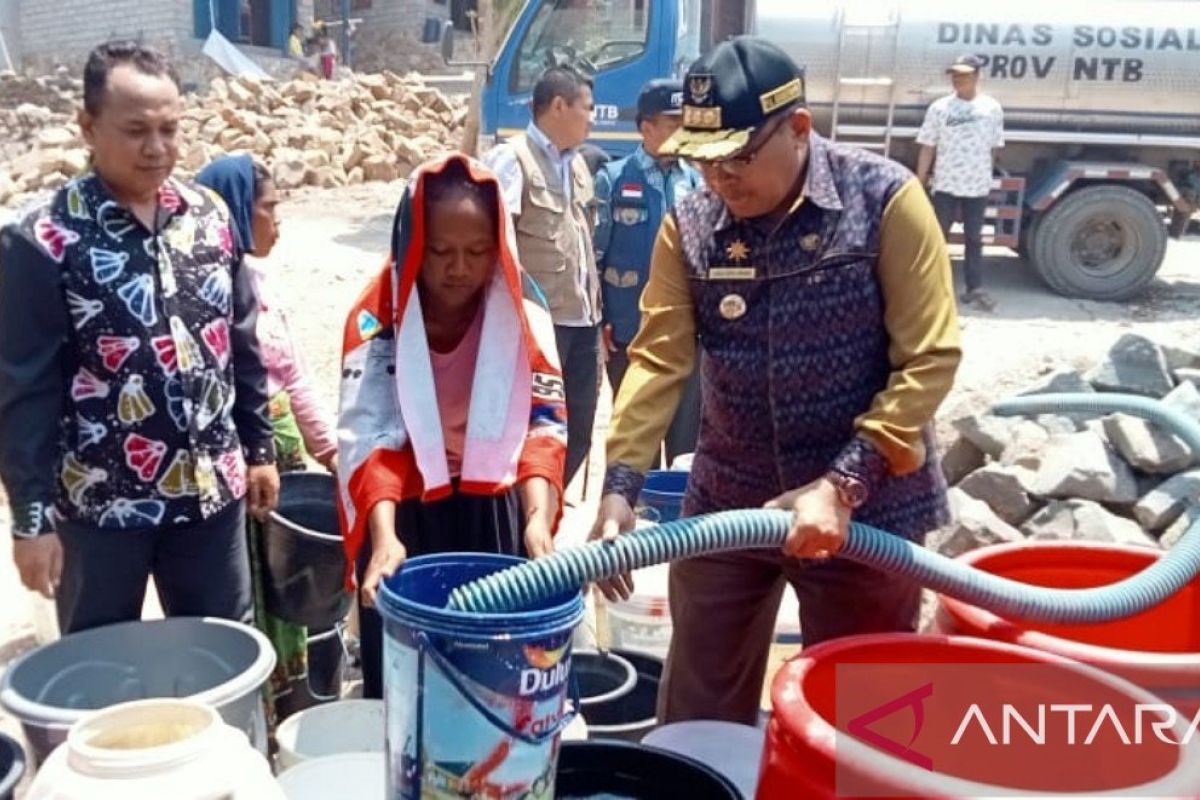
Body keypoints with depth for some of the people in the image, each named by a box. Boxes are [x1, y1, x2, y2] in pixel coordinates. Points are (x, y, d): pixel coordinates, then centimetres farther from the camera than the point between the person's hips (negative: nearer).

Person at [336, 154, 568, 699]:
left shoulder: (522, 312, -6)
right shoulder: (378, 320, -11)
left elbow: (543, 422, -16)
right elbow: (368, 437, -20)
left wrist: (538, 517, -33)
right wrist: (384, 535, -36)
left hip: (495, 517, 1)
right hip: (404, 519, -1)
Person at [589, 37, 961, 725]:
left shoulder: (885, 200, -13)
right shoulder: (689, 226, -2)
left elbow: (929, 359, -15)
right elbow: (659, 359, -6)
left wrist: (842, 485, -21)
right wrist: (621, 486, -18)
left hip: (869, 507, -3)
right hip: (724, 505, 3)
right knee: (697, 717, 14)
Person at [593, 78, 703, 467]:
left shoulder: (697, 182, 5)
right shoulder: (613, 179, -2)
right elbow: (594, 254, -2)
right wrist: (596, 320, -6)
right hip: (629, 330, -2)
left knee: (686, 430, 9)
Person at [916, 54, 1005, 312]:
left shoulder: (991, 108, 0)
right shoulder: (940, 107, -3)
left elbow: (993, 148, 8)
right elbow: (927, 148, -1)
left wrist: (986, 177, 10)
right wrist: (919, 184, -3)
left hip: (978, 186, 1)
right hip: (946, 185, -1)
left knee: (974, 238, 9)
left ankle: (975, 288, 15)